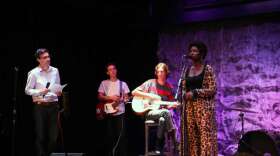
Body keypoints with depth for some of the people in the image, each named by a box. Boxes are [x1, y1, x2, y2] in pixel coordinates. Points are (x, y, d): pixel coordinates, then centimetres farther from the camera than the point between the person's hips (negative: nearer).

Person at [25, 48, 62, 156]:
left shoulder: (55, 71, 8)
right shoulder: (34, 73, -5)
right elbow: (27, 90, -3)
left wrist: (59, 92, -4)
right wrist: (40, 92, -17)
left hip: (53, 105, 4)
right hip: (40, 106, -3)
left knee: (53, 136, 4)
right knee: (41, 135, 1)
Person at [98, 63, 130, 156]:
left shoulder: (122, 84, 9)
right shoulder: (104, 83, 8)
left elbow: (126, 97, 7)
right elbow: (100, 97, 2)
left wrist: (120, 100, -14)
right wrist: (111, 97, -12)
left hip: (120, 112, 0)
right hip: (108, 112, 0)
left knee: (121, 135, -7)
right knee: (110, 135, 1)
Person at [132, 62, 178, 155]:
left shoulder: (169, 87, 9)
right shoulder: (150, 83, 1)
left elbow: (169, 105, 11)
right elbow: (134, 92, -2)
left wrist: (173, 105, -14)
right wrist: (149, 96, -11)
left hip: (162, 113, 3)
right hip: (149, 112, -2)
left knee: (162, 120, -36)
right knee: (166, 112, -34)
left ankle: (159, 147, -25)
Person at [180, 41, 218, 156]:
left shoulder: (207, 69, -2)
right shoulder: (187, 70, 14)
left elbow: (212, 89, -9)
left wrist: (194, 93, -14)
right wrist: (185, 95, -1)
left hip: (203, 107, -6)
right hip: (189, 107, 6)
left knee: (205, 136, -9)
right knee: (191, 137, 4)